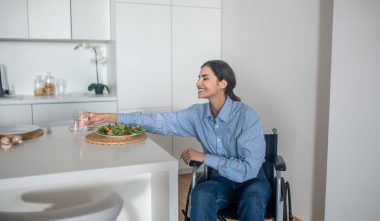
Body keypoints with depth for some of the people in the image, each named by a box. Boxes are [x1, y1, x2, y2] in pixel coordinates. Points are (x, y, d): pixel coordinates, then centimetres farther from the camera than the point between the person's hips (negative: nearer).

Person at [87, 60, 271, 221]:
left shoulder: (247, 117, -24)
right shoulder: (198, 114, -7)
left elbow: (248, 169, -27)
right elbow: (160, 122, -9)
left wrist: (204, 157, -22)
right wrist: (109, 117, -13)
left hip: (252, 180, -3)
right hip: (222, 180, 3)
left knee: (251, 200, -37)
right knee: (201, 194, -30)